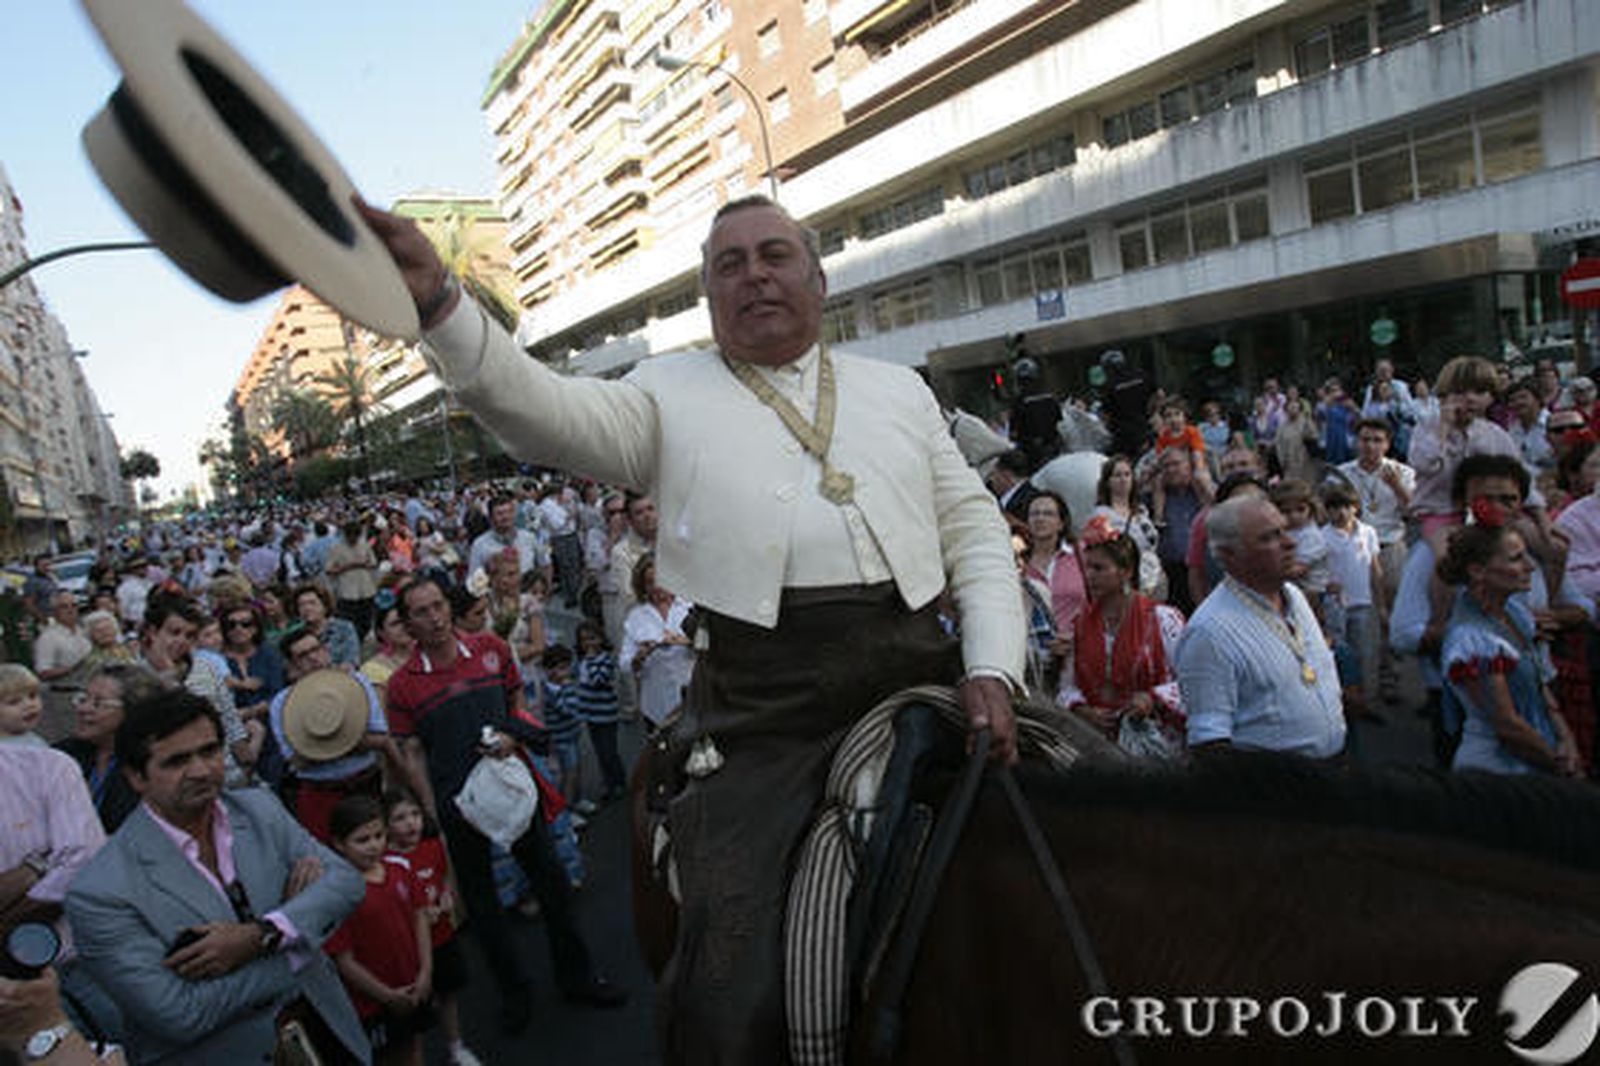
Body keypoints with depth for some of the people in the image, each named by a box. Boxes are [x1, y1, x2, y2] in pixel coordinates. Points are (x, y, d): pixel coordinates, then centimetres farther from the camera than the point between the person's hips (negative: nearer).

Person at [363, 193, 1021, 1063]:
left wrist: (992, 668, -1)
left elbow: (975, 531, 14)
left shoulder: (900, 388, 19)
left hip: (918, 670, 3)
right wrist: (437, 306, -23)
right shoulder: (673, 394, 12)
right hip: (762, 709, -2)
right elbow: (552, 414, -6)